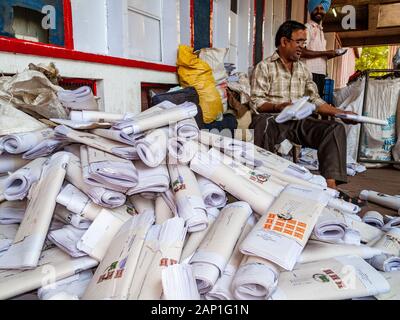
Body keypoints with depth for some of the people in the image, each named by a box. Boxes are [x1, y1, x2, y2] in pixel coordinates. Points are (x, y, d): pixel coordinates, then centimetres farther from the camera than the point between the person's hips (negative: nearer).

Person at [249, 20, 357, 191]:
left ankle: (330, 184, -29)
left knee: (336, 128, -18)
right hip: (274, 119, -5)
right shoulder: (264, 67, 5)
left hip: (300, 121, 5)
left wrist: (341, 113, 12)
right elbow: (256, 102, -5)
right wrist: (277, 107, -23)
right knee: (263, 123, -39)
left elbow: (315, 100, 22)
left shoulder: (303, 69, 22)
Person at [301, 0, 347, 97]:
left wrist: (334, 54, 8)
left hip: (321, 73, 9)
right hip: (311, 73, -9)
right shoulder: (307, 28, -3)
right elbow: (302, 52, -16)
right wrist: (325, 52, -11)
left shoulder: (321, 30, 23)